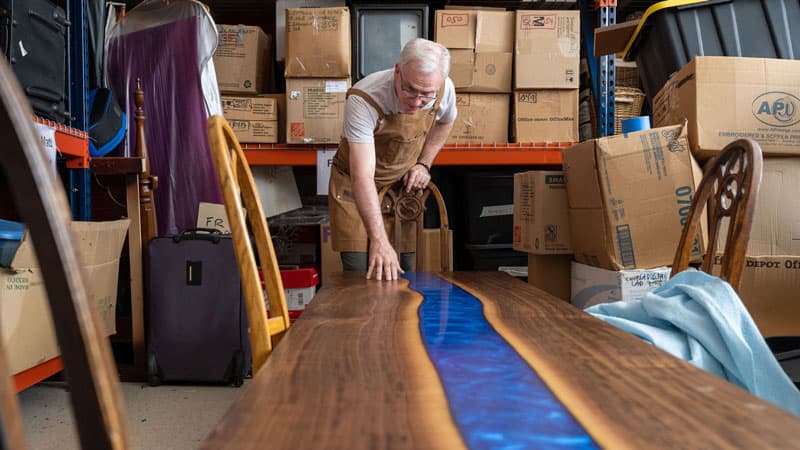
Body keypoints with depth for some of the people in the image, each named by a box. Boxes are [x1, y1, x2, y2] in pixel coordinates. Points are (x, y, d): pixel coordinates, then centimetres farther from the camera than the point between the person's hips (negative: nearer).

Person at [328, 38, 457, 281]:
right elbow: (363, 177, -38)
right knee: (359, 276, -9)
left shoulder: (444, 89, -16)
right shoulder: (363, 99, -32)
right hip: (356, 187, -3)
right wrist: (379, 241, -45)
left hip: (404, 186, 4)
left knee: (403, 273, 4)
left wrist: (424, 164, -2)